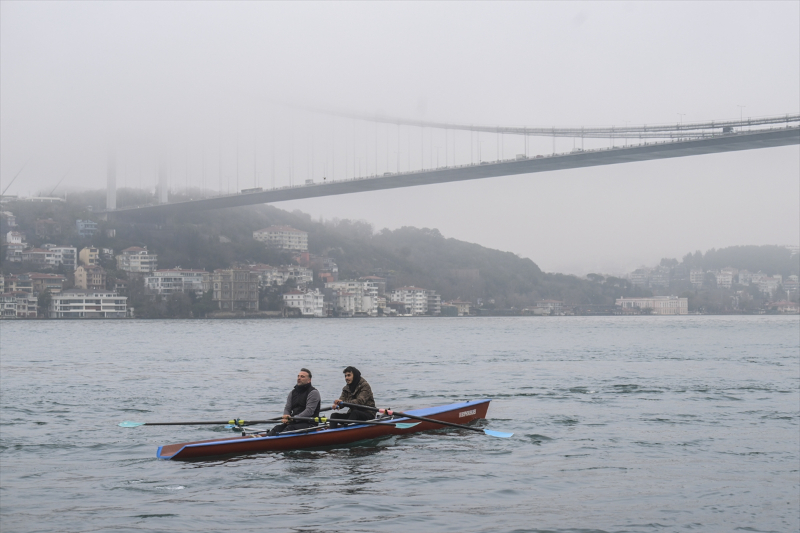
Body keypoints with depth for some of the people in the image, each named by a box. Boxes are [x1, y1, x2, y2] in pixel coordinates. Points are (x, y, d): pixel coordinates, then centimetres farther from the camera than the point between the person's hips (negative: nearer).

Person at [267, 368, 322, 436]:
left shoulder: (313, 392, -4)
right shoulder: (293, 392, 19)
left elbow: (309, 411, -15)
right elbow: (287, 408, 16)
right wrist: (286, 417, -9)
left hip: (309, 423, -6)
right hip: (294, 422, 6)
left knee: (289, 429, -35)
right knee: (277, 428, -22)